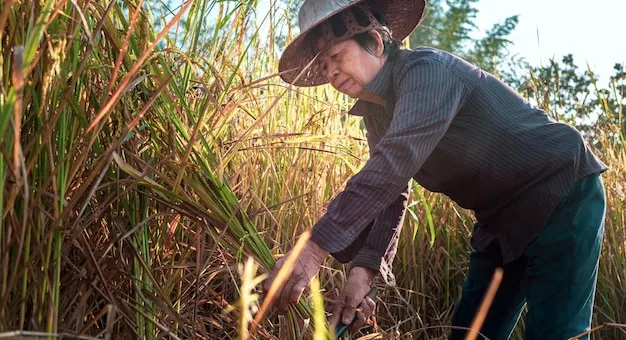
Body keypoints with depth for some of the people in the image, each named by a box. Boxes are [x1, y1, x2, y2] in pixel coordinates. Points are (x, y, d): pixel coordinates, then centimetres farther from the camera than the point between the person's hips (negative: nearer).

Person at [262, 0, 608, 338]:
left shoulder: (426, 70, -25)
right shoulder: (375, 111, 3)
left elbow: (395, 161, -39)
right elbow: (387, 192, -1)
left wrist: (314, 248, -45)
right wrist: (364, 268, -19)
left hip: (563, 197, -8)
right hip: (503, 217, 8)